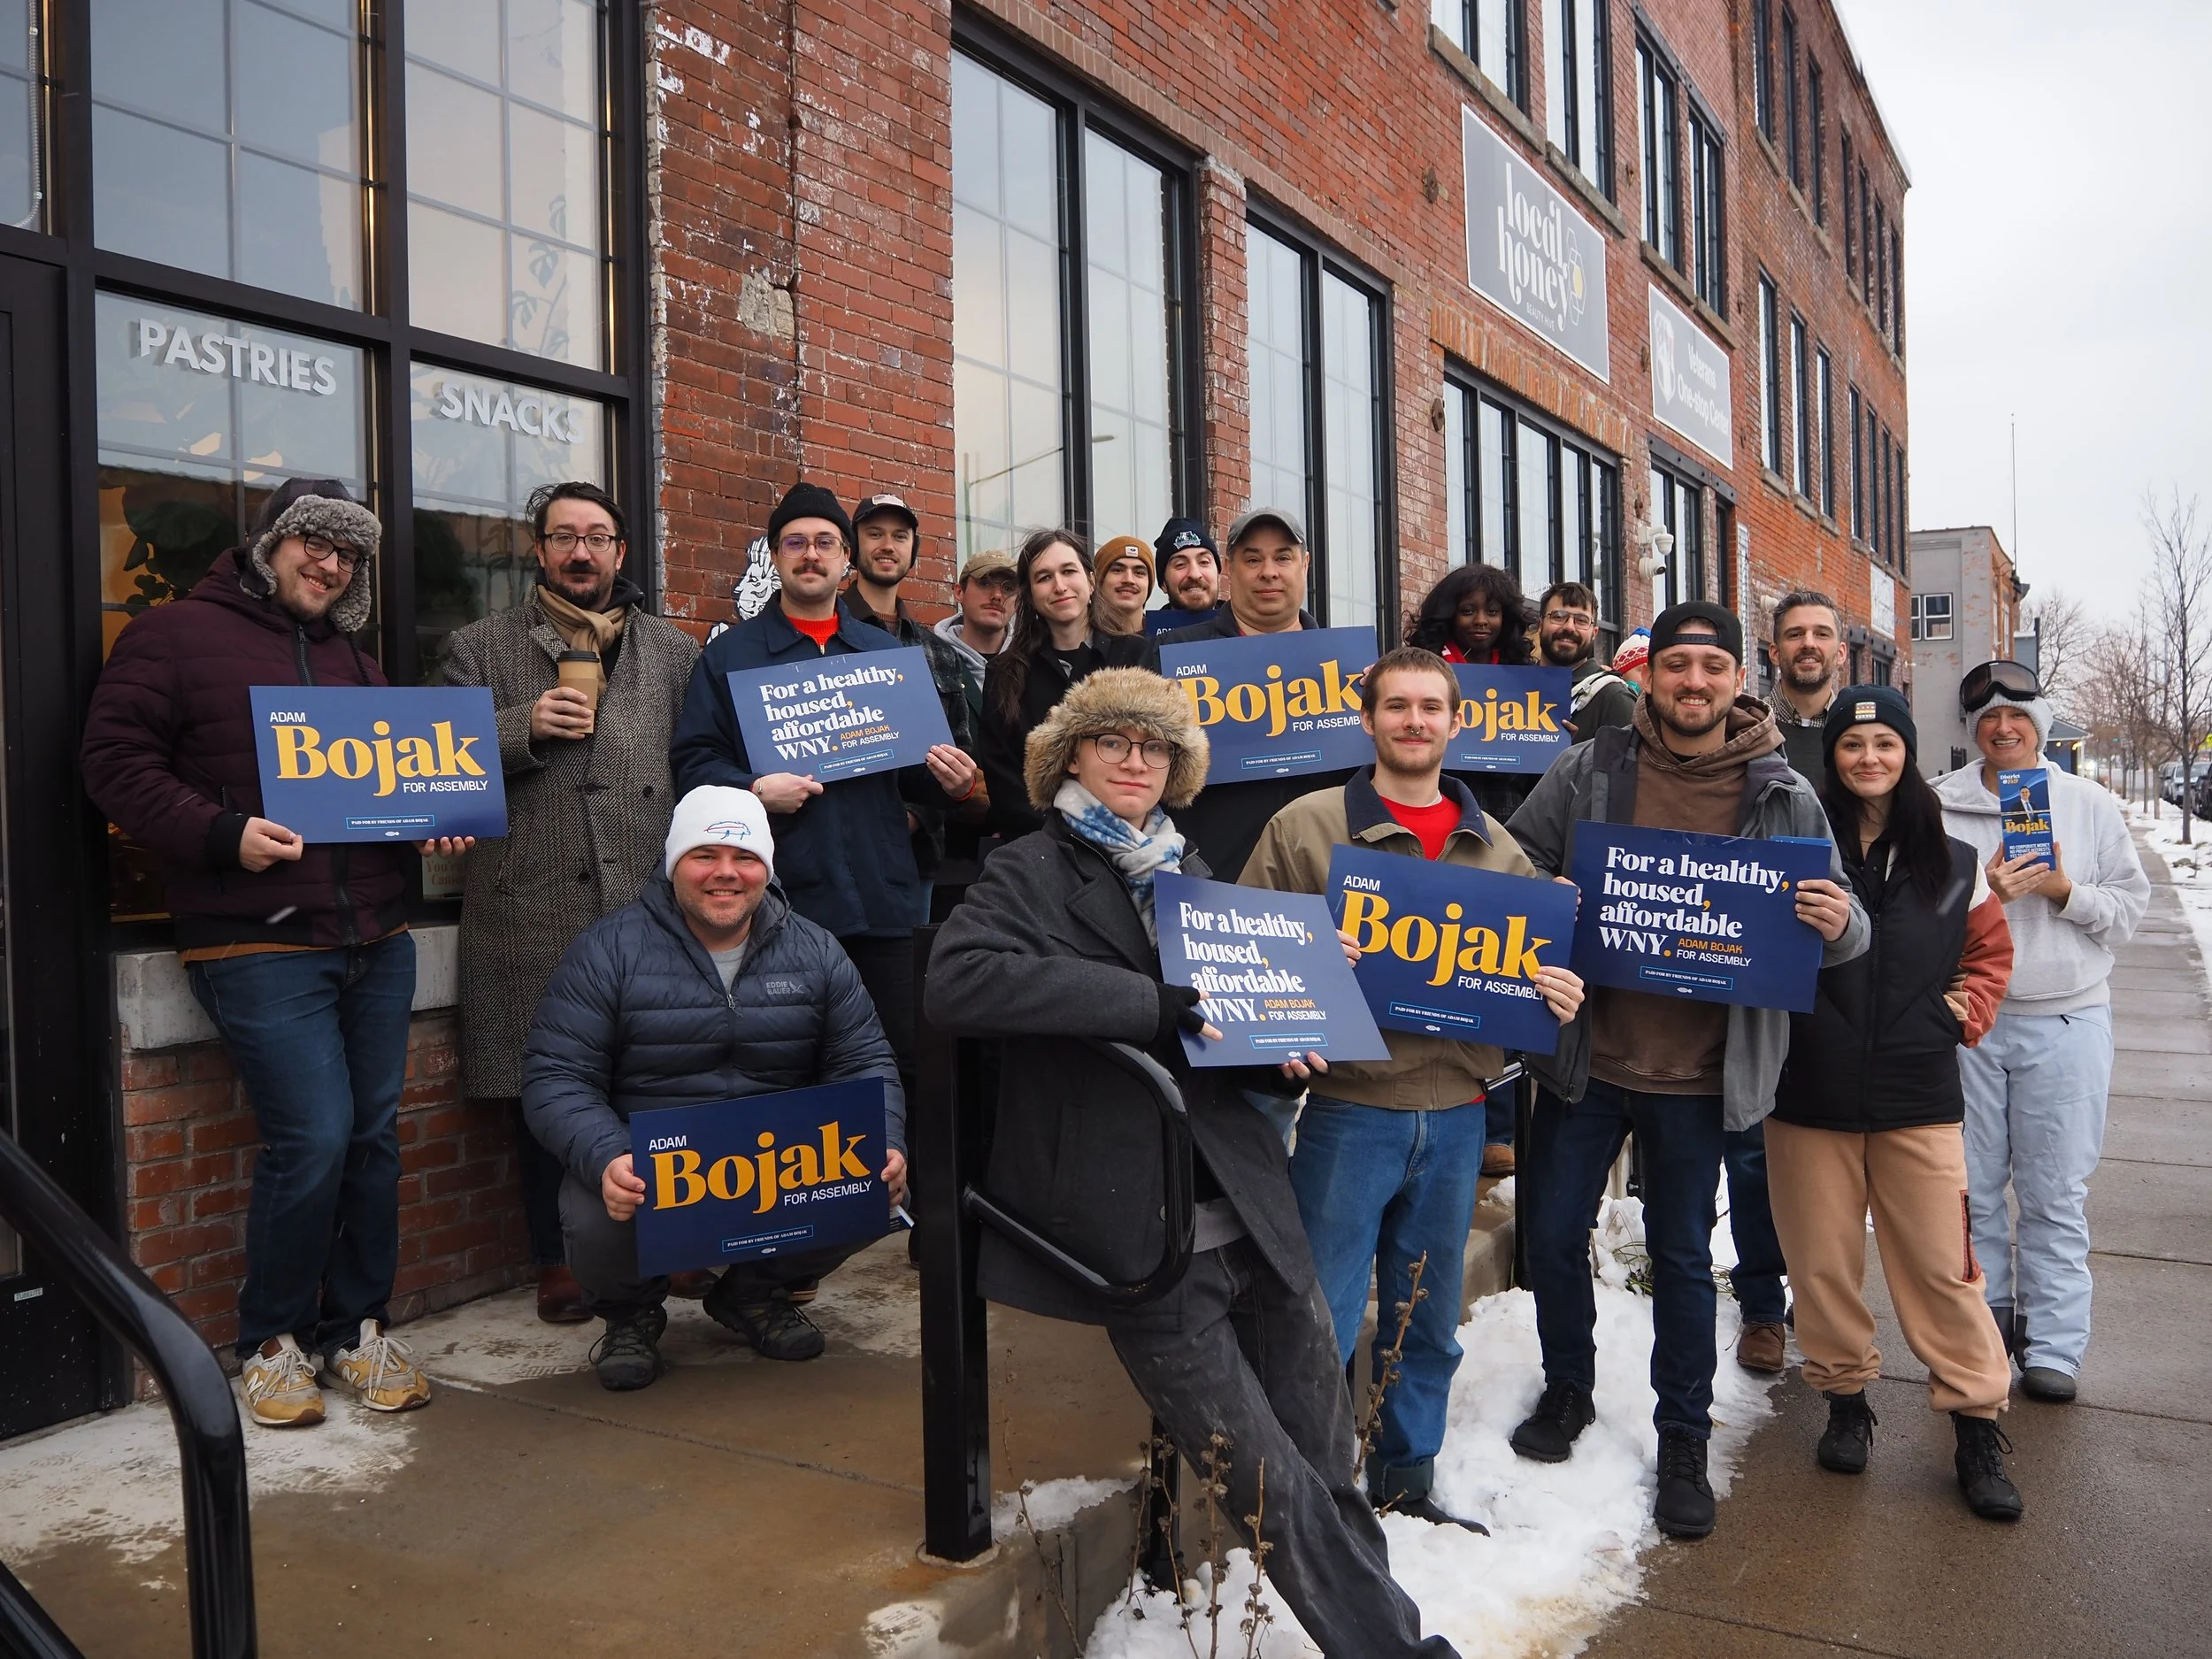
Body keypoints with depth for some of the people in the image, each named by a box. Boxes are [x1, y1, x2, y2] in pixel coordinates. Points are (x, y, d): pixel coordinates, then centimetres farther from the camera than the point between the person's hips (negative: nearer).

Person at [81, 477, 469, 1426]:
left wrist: (435, 827, 7)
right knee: (313, 1139, -11)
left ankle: (358, 1329, 22)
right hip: (260, 947, -6)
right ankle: (271, 1342, 11)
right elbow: (116, 763, -4)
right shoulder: (175, 635, 2)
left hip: (376, 941, 6)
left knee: (375, 1136, 8)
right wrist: (223, 834, -18)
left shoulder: (351, 661, 21)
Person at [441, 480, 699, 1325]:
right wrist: (523, 727, -11)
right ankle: (559, 1261, 18)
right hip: (534, 913, -1)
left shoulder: (674, 651, 15)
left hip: (650, 905, 1)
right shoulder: (480, 648, 11)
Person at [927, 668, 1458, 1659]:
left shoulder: (1189, 873, 17)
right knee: (1270, 1484, 2)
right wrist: (1146, 1005, -26)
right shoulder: (1032, 872, -3)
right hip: (1147, 1237, -5)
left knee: (1328, 1465, 11)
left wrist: (1278, 1055, 3)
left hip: (1253, 1213, 6)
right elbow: (954, 981, -24)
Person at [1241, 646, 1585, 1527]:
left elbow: (1531, 963, 17)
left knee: (1428, 1322, 17)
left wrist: (1557, 995, -4)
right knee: (1323, 1321, 1)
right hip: (1349, 1105, -4)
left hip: (1456, 1113, 4)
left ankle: (1407, 1482, 35)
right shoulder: (1305, 826, -2)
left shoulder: (1496, 848, 10)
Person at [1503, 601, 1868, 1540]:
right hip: (1585, 1057, 1)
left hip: (1698, 1073, -1)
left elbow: (1842, 924, 3)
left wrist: (1840, 923, -20)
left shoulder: (1784, 797, -2)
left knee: (1682, 1258, 12)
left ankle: (1683, 1441, 29)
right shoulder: (1589, 771, -2)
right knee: (1552, 1233, 10)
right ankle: (1567, 1389, 36)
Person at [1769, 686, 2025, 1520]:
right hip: (1810, 1094, 0)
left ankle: (1977, 1425, 18)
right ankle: (1846, 1400, 28)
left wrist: (1963, 1013, 2)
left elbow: (1990, 950, 17)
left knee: (1942, 1265, 2)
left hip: (1918, 1095, 1)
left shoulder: (1953, 863, 5)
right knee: (1823, 1263, 9)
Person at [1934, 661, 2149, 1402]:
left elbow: (2131, 904, 6)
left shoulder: (2089, 805, 6)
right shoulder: (1937, 806, 2)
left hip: (2066, 1021, 0)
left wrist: (2067, 891, -11)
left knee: (2054, 1191, 4)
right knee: (1970, 1185, 9)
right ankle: (1986, 1314, 26)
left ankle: (2054, 1346, 15)